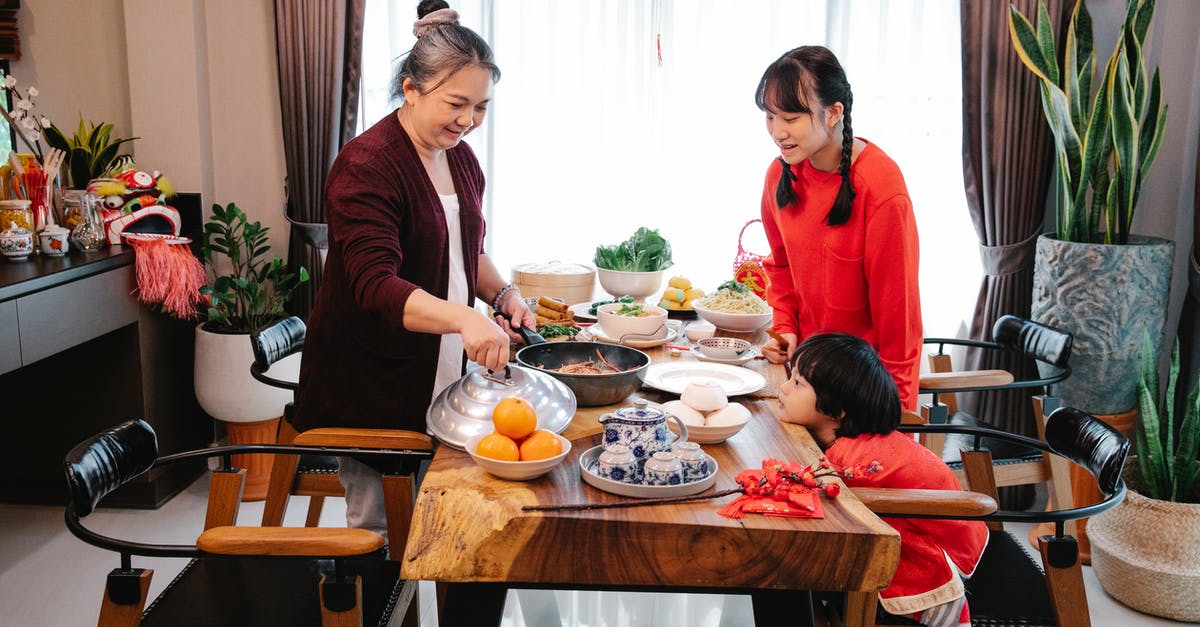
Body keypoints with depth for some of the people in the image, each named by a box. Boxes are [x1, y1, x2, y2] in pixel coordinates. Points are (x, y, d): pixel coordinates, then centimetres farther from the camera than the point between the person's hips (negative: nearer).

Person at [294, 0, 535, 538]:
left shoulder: (461, 159, 7)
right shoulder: (365, 166, -19)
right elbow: (376, 286, -29)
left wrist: (502, 293, 2)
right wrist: (463, 317, -44)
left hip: (440, 374, 7)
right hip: (367, 386, -7)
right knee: (378, 523, 4)